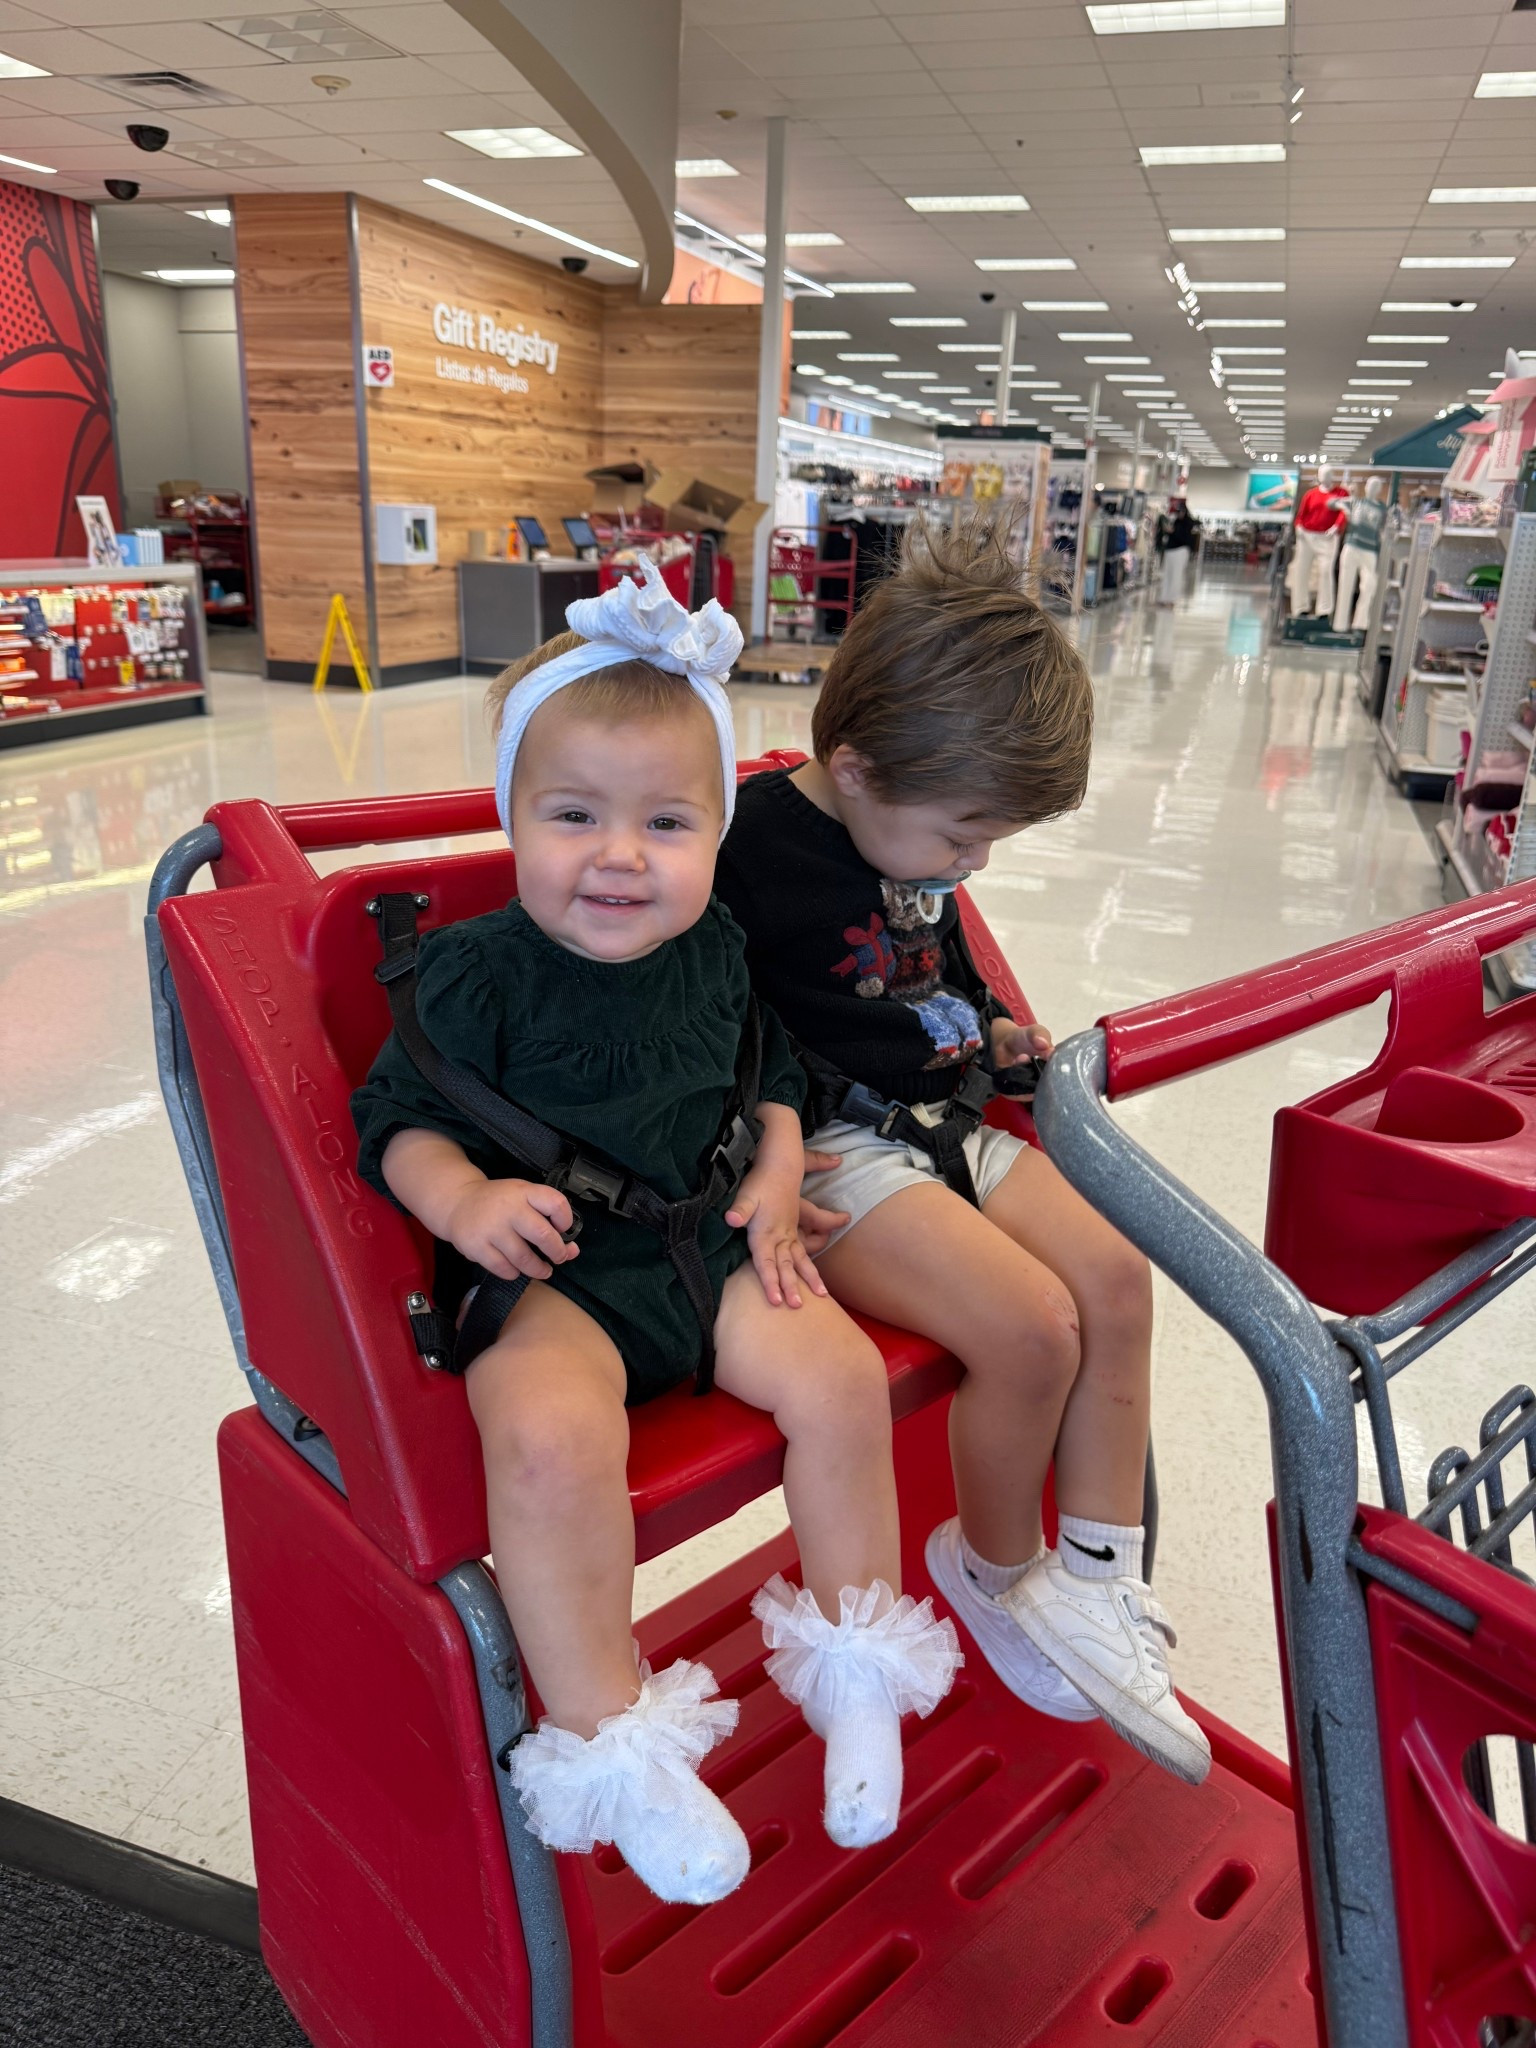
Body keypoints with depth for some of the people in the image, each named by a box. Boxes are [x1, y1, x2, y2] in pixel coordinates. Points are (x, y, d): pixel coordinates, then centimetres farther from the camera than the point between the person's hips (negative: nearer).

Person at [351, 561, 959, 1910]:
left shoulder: (715, 947, 4)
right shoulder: (476, 970, -11)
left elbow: (771, 1069, 19)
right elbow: (398, 1115, -7)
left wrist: (776, 1177, 3)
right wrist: (465, 1201, -27)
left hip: (707, 1242, 5)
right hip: (547, 1271, -4)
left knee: (842, 1373, -16)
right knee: (550, 1433, -33)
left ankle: (856, 1668, 9)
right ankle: (608, 1741, -10)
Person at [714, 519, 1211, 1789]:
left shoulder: (919, 837, 7)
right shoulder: (753, 853, -19)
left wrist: (987, 1029, 13)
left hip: (935, 1118, 9)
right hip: (828, 1148, -9)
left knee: (1115, 1281, -1)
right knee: (1030, 1327, -21)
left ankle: (1098, 1583, 11)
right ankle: (995, 1575, 10)